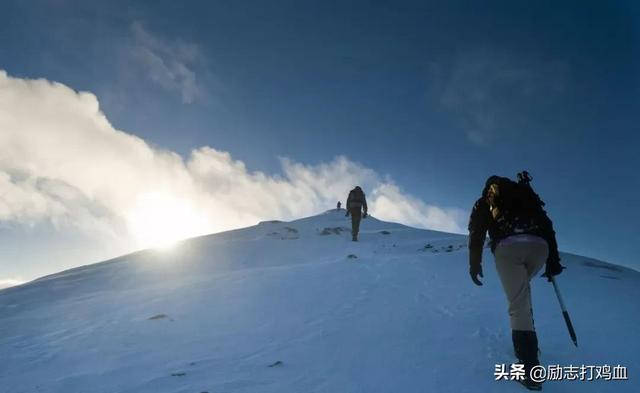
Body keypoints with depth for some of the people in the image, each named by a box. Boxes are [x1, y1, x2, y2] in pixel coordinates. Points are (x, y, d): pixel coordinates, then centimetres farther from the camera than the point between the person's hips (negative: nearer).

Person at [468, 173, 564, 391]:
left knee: (518, 305, -1)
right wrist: (553, 262, 23)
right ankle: (528, 345, 25)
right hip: (539, 246, 4)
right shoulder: (527, 196, 34)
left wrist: (475, 264, 15)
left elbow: (476, 232, 14)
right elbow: (547, 228, 25)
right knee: (522, 289, 30)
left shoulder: (485, 202, 27)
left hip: (508, 247, -3)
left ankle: (531, 369, -8)